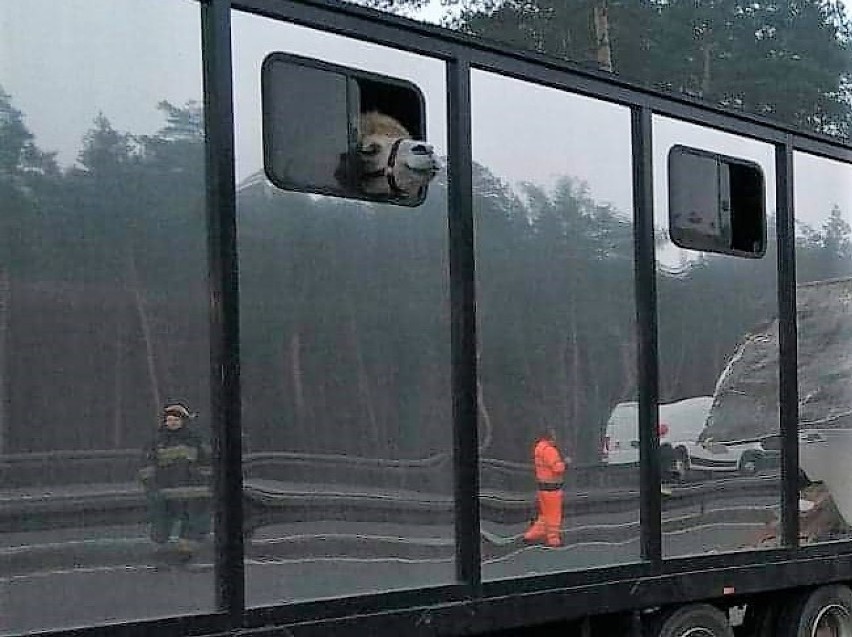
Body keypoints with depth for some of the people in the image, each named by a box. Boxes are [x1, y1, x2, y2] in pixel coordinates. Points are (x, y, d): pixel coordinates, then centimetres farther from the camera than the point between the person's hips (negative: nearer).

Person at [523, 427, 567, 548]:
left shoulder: (539, 448, 11)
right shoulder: (549, 450, -20)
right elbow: (557, 468, -24)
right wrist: (564, 462, -7)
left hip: (543, 486, 10)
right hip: (552, 487, -10)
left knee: (545, 514, 19)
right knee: (553, 514, 2)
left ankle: (533, 534, 20)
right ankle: (553, 539, 10)